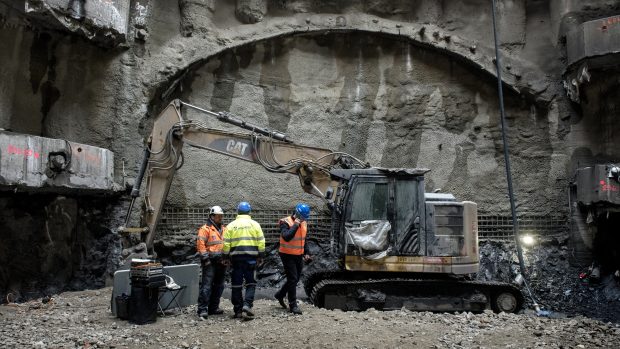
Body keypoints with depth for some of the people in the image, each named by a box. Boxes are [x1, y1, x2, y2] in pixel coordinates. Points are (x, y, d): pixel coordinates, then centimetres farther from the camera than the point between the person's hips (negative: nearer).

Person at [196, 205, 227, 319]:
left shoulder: (224, 229, 17)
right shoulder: (205, 229, -4)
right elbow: (200, 244, -11)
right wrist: (205, 259, -15)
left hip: (222, 262, 7)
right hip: (210, 262, -7)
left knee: (219, 286, 12)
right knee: (207, 285, -11)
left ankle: (213, 308, 21)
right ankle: (202, 309, -8)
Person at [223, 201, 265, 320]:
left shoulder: (231, 225, 4)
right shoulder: (255, 224, 2)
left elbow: (226, 244, 2)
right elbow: (261, 242, 0)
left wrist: (226, 257, 11)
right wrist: (261, 256, 8)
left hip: (236, 257, 1)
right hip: (251, 257, -1)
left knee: (236, 284, 9)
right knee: (251, 283, 6)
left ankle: (238, 310, 13)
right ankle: (247, 305, -11)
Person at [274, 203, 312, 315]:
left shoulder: (303, 223, 6)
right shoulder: (285, 222, -17)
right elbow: (286, 237, -34)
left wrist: (306, 253, 16)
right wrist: (295, 225, -30)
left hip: (299, 255, 7)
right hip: (288, 255, -7)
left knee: (296, 279, 14)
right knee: (292, 279, -7)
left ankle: (280, 295, 35)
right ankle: (293, 305, 2)